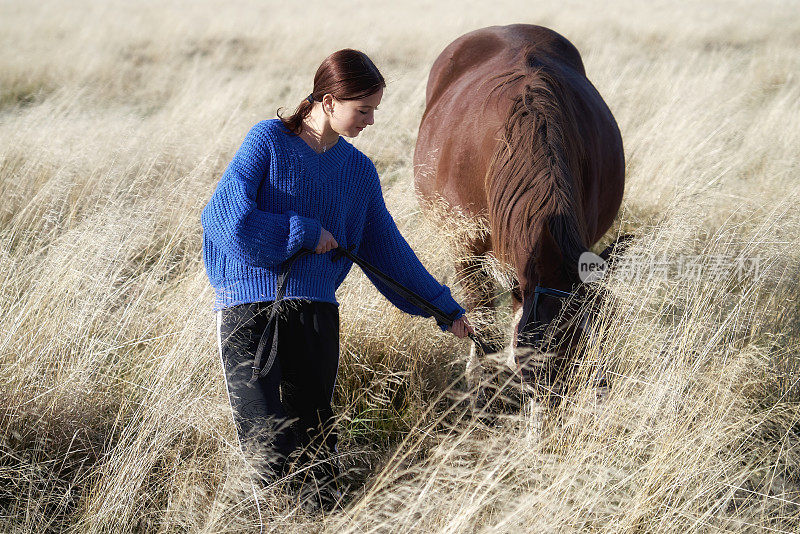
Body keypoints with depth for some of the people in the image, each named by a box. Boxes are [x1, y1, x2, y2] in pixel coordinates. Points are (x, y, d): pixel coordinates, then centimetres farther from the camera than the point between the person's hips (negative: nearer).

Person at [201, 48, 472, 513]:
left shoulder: (359, 170, 12)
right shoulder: (269, 140, -2)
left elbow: (387, 247, 18)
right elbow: (226, 214, -12)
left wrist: (444, 306, 19)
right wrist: (305, 234, -8)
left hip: (316, 310, 4)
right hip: (249, 306, -4)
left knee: (316, 442, 2)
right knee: (270, 451, -10)